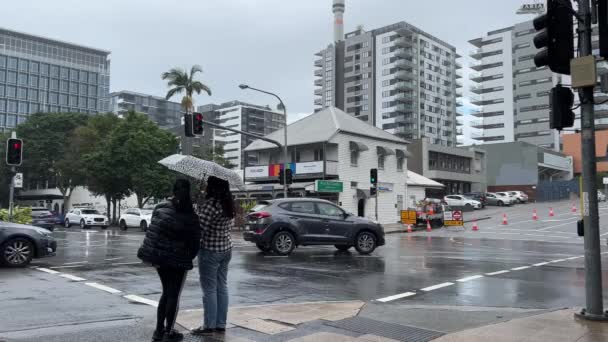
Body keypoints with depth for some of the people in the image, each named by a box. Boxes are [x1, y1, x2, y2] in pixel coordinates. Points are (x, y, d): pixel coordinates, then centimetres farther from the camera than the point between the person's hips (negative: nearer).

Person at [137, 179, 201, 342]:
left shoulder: (160, 208, 0)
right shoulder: (190, 216, -11)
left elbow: (152, 231, 4)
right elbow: (195, 242, -9)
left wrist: (151, 253, 13)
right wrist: (189, 256, 7)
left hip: (159, 257, 5)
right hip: (179, 260, -5)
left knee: (166, 292, 19)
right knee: (174, 295, 7)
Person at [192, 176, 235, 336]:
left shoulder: (210, 204, -21)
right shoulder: (228, 203, 6)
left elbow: (200, 228, -21)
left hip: (210, 251, -8)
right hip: (226, 249, 8)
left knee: (209, 289, 2)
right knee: (222, 287, 12)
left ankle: (209, 326, 11)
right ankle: (221, 325, 20)